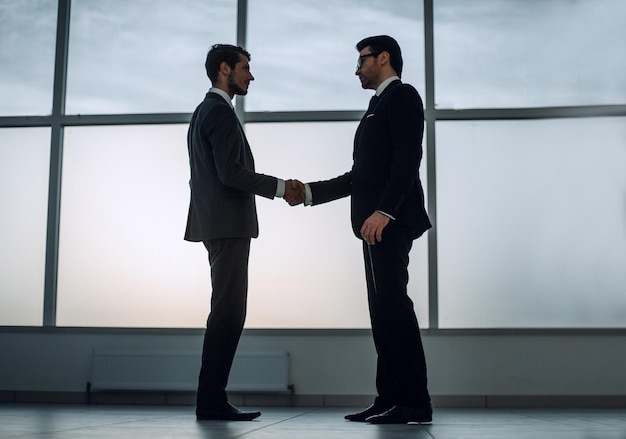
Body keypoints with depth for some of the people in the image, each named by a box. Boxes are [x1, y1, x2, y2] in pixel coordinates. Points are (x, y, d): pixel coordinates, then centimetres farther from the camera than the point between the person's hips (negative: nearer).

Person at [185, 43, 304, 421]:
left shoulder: (205, 111, 22)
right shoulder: (221, 112, -10)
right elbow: (230, 173, -19)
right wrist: (281, 187, -12)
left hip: (219, 223, 10)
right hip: (228, 224, -10)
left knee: (227, 312, 9)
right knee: (229, 312, -9)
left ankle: (212, 399, 11)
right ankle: (212, 401, -7)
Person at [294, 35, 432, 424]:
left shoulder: (402, 96, -1)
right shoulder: (379, 105, 26)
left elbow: (408, 159, -15)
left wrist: (383, 211, -24)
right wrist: (311, 192, 18)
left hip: (390, 220, -9)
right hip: (377, 224, 10)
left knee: (392, 304, -14)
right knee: (383, 308, 6)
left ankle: (415, 402, -12)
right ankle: (391, 399, 7)